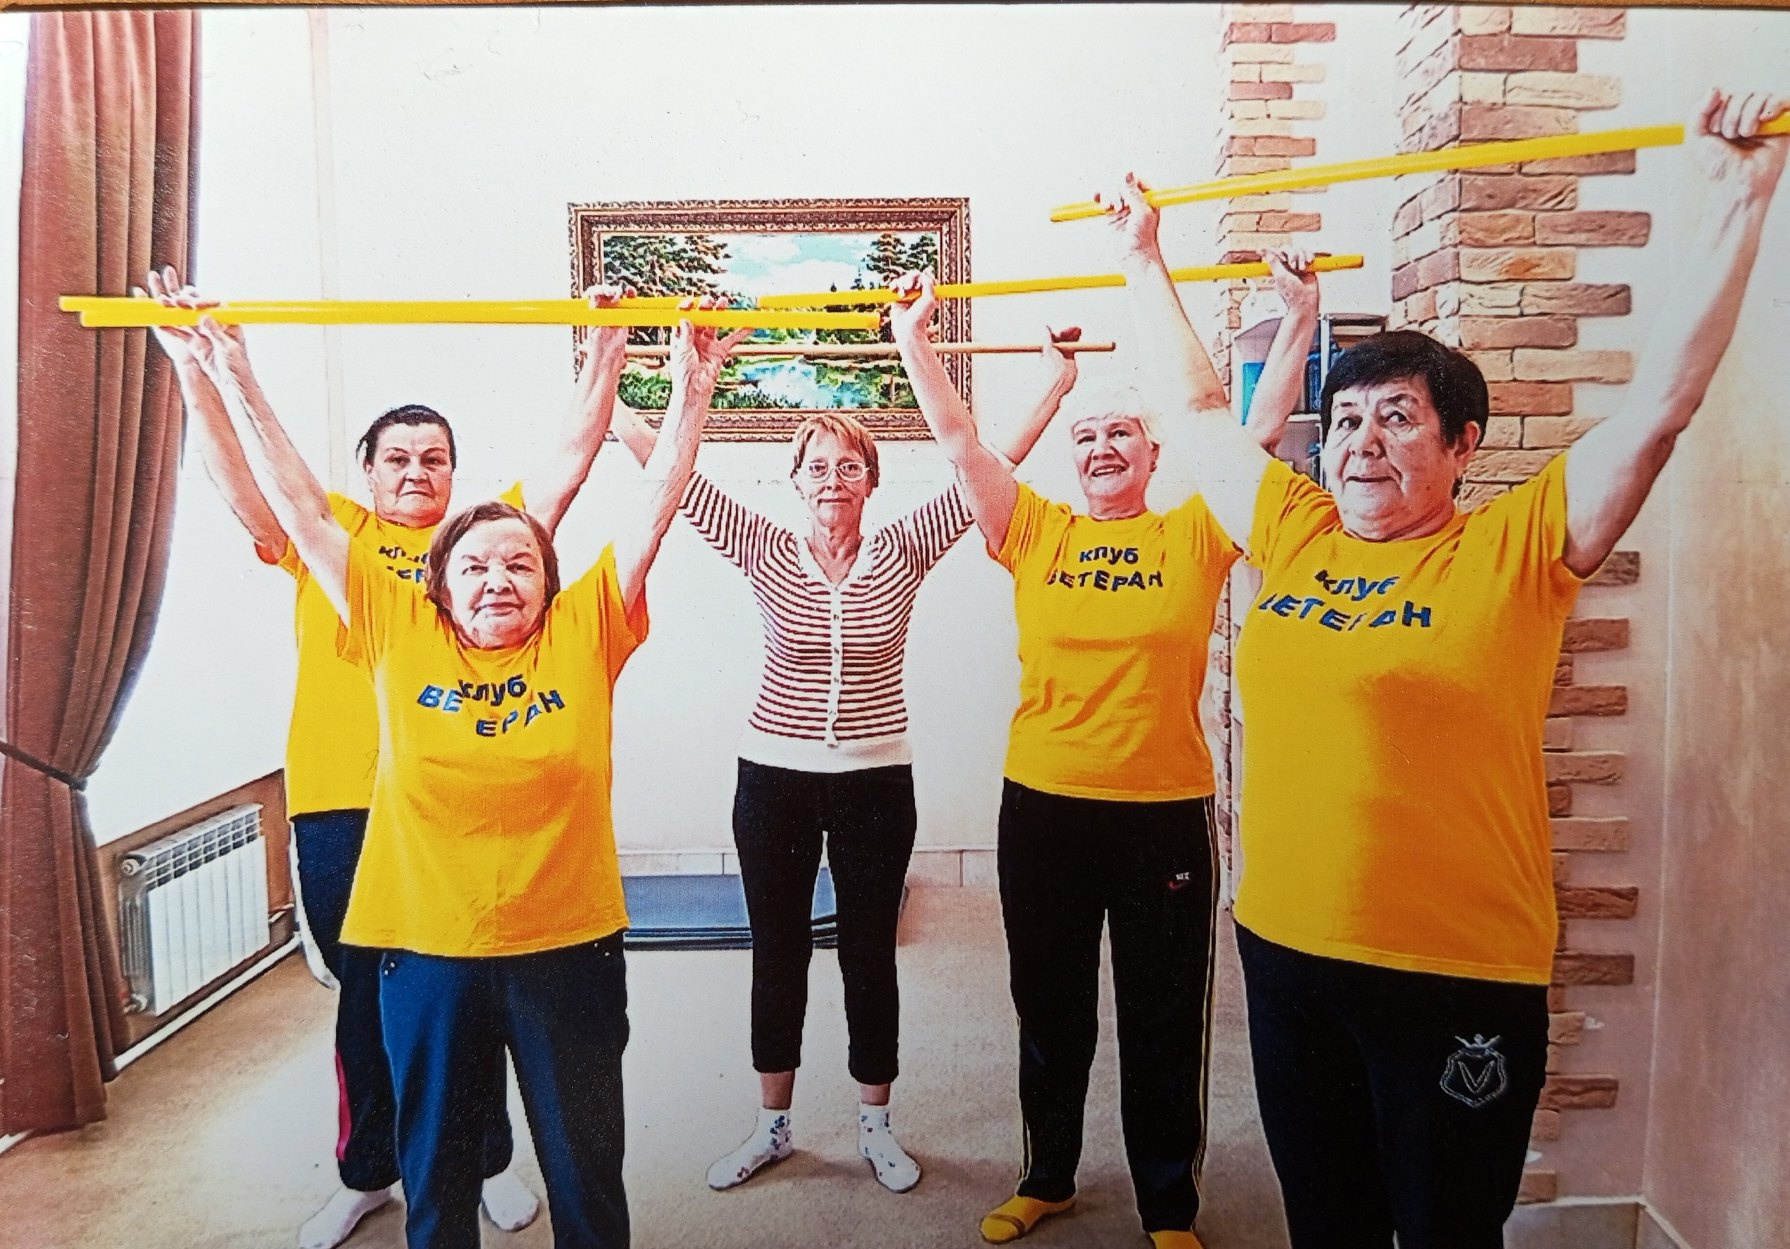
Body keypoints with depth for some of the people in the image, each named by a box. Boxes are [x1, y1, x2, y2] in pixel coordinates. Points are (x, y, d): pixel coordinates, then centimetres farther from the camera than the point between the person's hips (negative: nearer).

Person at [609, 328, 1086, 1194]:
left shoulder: (904, 552, -3)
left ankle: (876, 1125, 31)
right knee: (776, 956, 13)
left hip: (877, 782, 0)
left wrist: (1057, 382, -8)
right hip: (774, 780, 1)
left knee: (871, 957, 11)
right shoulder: (764, 552, -4)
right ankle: (773, 1125, 32)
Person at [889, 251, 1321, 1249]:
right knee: (1050, 1012, 18)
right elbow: (959, 439, 0)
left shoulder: (1195, 537, 0)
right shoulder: (1035, 534, 3)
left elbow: (1263, 428, -4)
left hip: (1166, 811, -1)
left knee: (1164, 1023, 12)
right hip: (1043, 807, 2)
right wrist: (914, 334, -4)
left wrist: (1301, 317, -7)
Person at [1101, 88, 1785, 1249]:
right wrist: (1145, 261, 22)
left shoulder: (1512, 550, -7)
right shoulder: (1294, 535, 5)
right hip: (1285, 957, 5)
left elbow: (1662, 401, -12)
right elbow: (1201, 408, 15)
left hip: (1459, 980, -4)